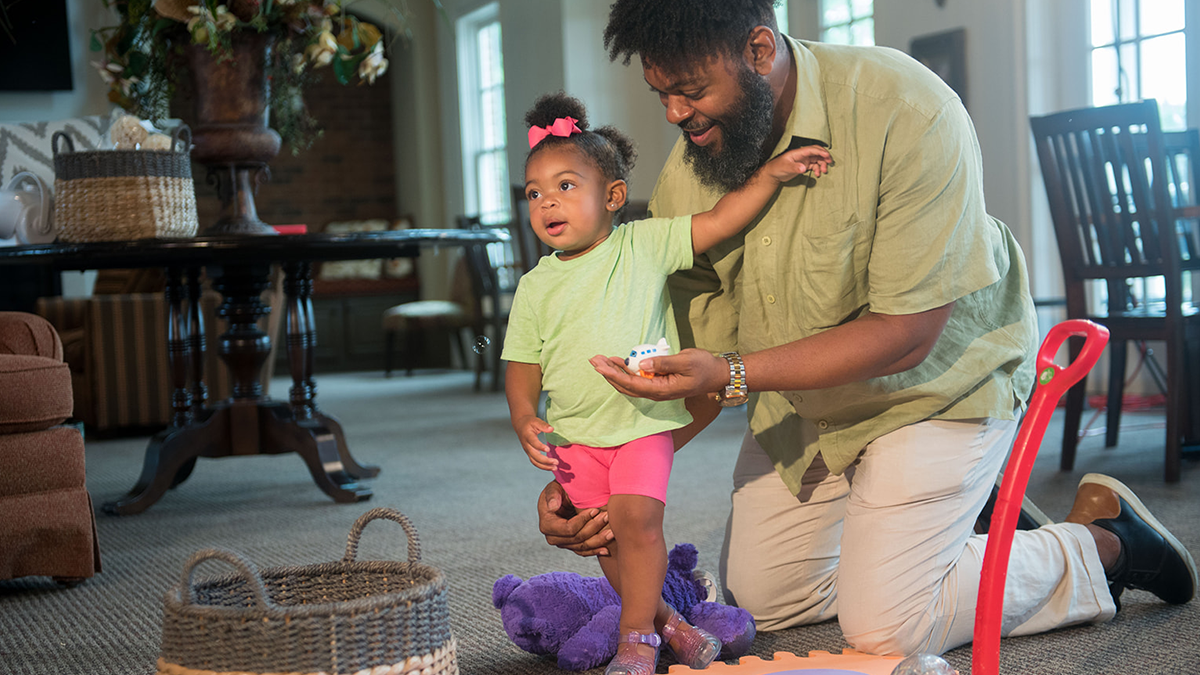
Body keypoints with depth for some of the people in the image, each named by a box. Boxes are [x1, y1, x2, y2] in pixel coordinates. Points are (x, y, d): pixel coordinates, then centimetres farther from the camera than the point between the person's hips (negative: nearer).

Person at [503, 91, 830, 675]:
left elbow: (717, 221, -4)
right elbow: (523, 364, 8)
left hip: (644, 422, -3)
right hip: (573, 434, 3)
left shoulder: (643, 245, -2)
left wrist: (772, 173, -12)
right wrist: (524, 419, -7)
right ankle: (663, 619, 24)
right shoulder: (535, 286, 4)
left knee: (637, 519, -15)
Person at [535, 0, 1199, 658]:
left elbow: (904, 335, -31)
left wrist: (733, 375, -37)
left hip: (939, 377, -6)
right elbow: (700, 361, -8)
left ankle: (1099, 540, 9)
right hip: (800, 393, 6)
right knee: (758, 603, 12)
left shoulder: (907, 114, -32)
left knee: (884, 629, -13)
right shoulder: (683, 181, -14)